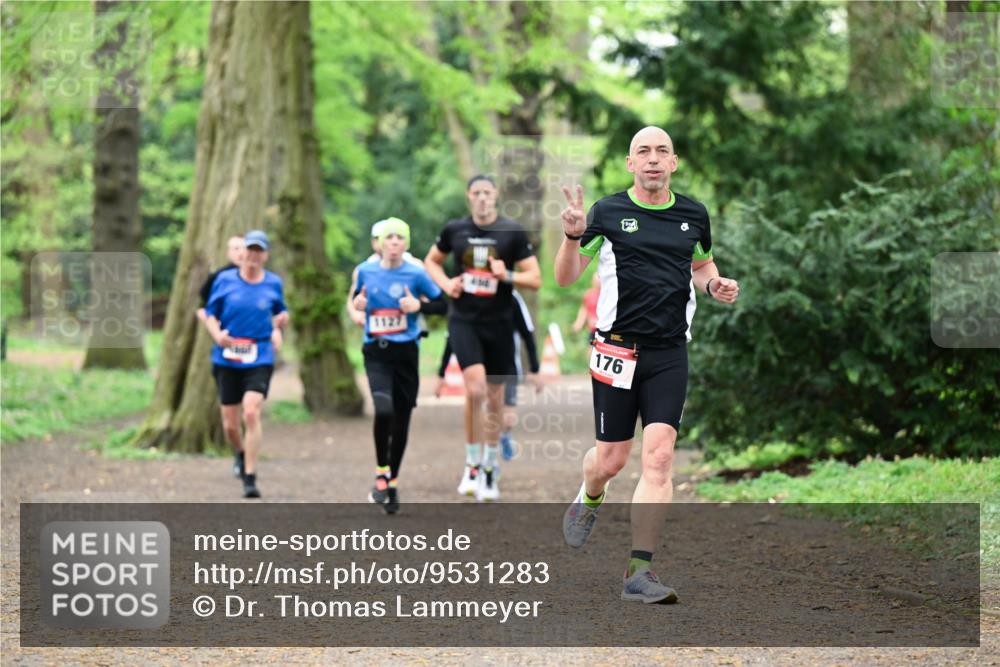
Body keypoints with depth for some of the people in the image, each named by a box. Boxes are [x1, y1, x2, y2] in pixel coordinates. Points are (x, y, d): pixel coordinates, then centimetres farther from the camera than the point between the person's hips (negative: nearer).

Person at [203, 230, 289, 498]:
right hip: (227, 360, 1)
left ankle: (250, 477, -15)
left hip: (260, 358, -1)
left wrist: (281, 318, -4)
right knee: (230, 424, 5)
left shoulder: (273, 283, 5)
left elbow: (281, 312, 20)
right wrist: (217, 334, -13)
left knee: (251, 413, -20)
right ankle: (242, 453, 40)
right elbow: (210, 314, 7)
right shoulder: (225, 280, 2)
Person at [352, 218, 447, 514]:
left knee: (401, 422, 6)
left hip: (406, 353, 1)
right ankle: (381, 475, -8)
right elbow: (356, 298, 19)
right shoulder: (365, 271, 3)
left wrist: (419, 305, -15)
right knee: (384, 410, -25)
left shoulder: (415, 274, -3)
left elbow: (442, 305, 3)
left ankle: (392, 482, 25)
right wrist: (357, 304, -3)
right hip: (376, 354, -1)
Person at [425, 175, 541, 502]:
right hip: (463, 321, -1)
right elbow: (431, 260, 19)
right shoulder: (454, 230, 2)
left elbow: (535, 279, -1)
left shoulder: (513, 232, -2)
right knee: (476, 388, -21)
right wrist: (445, 283, -1)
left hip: (498, 324, 1)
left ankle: (489, 469, 24)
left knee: (495, 399, 9)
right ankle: (472, 463, -8)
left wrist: (507, 275, -19)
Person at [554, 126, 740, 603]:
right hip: (618, 349, -2)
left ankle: (639, 573, -12)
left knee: (658, 458, -11)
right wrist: (573, 236, -18)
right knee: (611, 459, 5)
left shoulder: (693, 215, 8)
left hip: (669, 353, 2)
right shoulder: (608, 213, -2)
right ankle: (588, 500, 43)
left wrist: (714, 285, 5)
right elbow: (565, 277, 1)